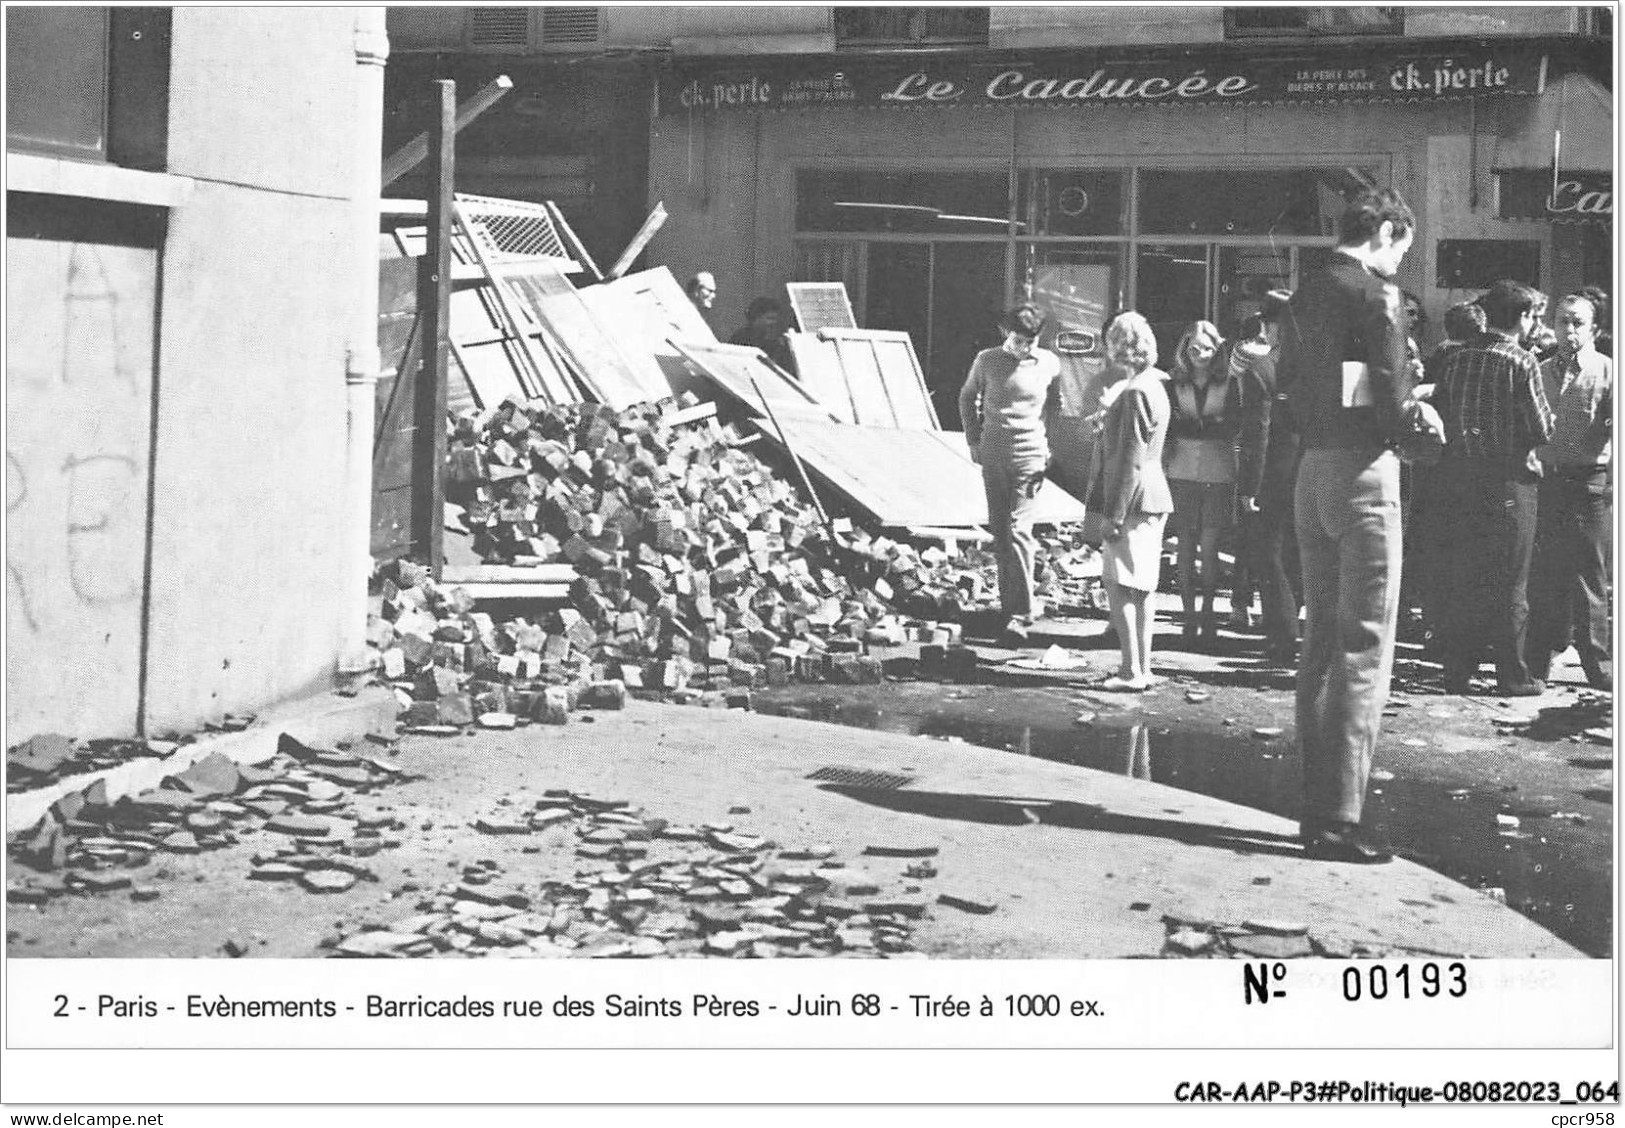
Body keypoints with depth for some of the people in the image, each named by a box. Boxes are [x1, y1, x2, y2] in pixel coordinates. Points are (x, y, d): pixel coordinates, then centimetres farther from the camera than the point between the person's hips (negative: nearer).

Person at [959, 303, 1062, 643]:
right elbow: (967, 397, 15)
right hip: (993, 457, 2)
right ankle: (1008, 601, 21)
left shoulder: (1049, 364, 0)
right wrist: (974, 440, 9)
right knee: (999, 533, 8)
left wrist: (1051, 443, 7)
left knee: (1018, 532, -11)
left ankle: (1020, 615, -11)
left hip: (1030, 456, -2)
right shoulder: (987, 361, 0)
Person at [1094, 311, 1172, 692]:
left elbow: (1131, 461, -20)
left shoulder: (1135, 393, -16)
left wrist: (1115, 513, -20)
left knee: (1118, 587, -9)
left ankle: (1132, 672, -10)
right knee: (1139, 590, 12)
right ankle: (1142, 669, 16)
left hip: (1134, 502, -10)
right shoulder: (1153, 385, 15)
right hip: (1152, 501, 10)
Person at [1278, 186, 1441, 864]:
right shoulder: (1374, 296, -12)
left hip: (1312, 471, 8)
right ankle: (1339, 820, -5)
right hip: (1364, 471, -8)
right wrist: (1420, 416, 3)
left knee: (1320, 642, 13)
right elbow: (1393, 405, -17)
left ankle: (1317, 810, 18)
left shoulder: (1303, 297, 12)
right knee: (1364, 646, -4)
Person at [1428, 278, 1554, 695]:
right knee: (1509, 582, 4)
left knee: (1458, 579, 11)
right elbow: (1542, 429, -12)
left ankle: (1456, 670, 15)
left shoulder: (1457, 358, 4)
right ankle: (1512, 675, 7)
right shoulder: (1521, 363, -10)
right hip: (1509, 478, -5)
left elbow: (1436, 414, 4)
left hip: (1457, 477, 5)